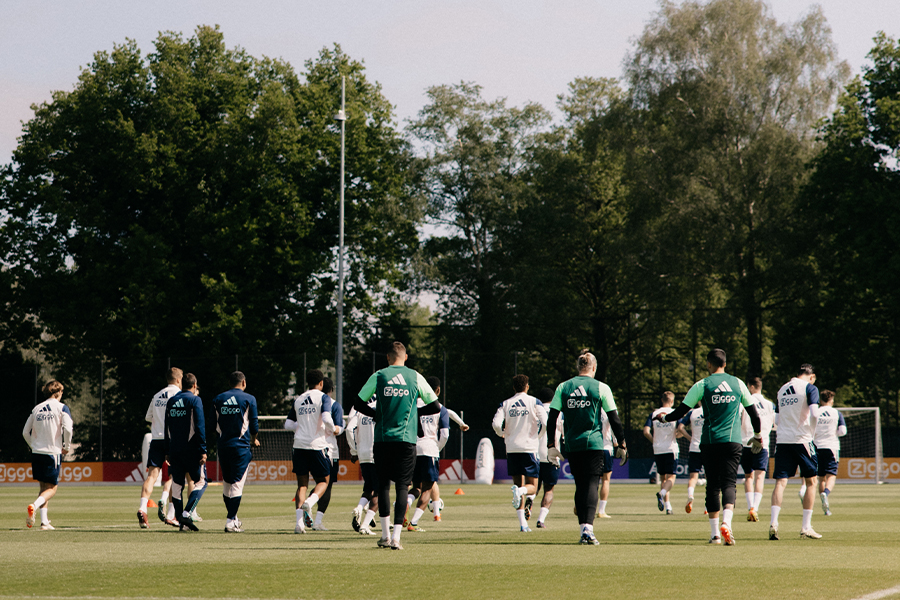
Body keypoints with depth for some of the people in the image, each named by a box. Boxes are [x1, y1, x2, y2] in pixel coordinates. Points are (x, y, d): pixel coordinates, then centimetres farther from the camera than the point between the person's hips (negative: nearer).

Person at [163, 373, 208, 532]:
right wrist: (203, 450, -11)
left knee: (177, 485, 8)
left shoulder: (171, 401, 13)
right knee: (200, 482, 1)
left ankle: (182, 522, 6)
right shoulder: (195, 400, -5)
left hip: (174, 450, 6)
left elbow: (167, 428, 16)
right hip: (191, 450, -6)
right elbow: (200, 426, -11)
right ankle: (187, 514, -17)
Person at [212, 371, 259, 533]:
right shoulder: (248, 399, -3)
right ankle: (231, 522, -11)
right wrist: (254, 440, 18)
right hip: (241, 446, -4)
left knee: (226, 483, 14)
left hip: (223, 445, 4)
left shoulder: (218, 399, 7)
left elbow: (213, 425, 8)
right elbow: (254, 425, -1)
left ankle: (232, 518, 24)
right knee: (237, 483, -5)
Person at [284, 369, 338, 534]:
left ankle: (299, 521, -5)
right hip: (317, 444, -4)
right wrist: (331, 429, 4)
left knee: (302, 484, 8)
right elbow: (326, 419, -17)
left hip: (299, 446, 4)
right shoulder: (323, 398, -2)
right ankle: (310, 502, -19)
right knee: (323, 481, 12)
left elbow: (288, 424, 13)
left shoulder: (298, 400, 12)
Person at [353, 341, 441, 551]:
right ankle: (396, 537, -8)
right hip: (407, 439, -1)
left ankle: (385, 535, 11)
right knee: (402, 486, 1)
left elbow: (358, 403, 3)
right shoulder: (415, 377, 3)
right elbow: (435, 407, 6)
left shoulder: (378, 376, 2)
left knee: (383, 485, 11)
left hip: (382, 439, 1)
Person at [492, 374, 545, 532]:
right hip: (529, 447, -2)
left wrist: (503, 435, 15)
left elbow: (496, 424, -6)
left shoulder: (505, 404, 5)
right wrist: (538, 436, 10)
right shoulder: (534, 402, 0)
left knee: (518, 484, 10)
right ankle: (520, 491, -31)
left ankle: (523, 523, 1)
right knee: (531, 487, 6)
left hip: (512, 449, 2)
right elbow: (545, 423, -10)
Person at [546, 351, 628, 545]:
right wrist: (621, 445, 8)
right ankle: (588, 529, -21)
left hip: (571, 445, 3)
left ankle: (583, 528, 11)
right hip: (593, 444, -3)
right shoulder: (601, 388, -1)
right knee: (592, 484, -5)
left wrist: (551, 445, 8)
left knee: (580, 485, 12)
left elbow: (551, 418, 4)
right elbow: (614, 418, 0)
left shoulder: (563, 387, 6)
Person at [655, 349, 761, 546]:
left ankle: (715, 533, 5)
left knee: (713, 486, 7)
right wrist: (757, 437, 31)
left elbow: (680, 412, 2)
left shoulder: (702, 385, 0)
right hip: (732, 441, 1)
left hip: (709, 441, -1)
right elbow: (753, 413, 15)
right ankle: (726, 522, -26)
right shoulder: (737, 383, 7)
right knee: (729, 483, -1)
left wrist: (663, 417, 22)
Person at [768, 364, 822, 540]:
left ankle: (774, 522, -17)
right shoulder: (809, 388, -2)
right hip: (802, 439, -4)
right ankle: (806, 527, 7)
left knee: (780, 482, 1)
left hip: (782, 440, 4)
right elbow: (814, 413, -14)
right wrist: (812, 432, -1)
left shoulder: (782, 389, 16)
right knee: (810, 481, 8)